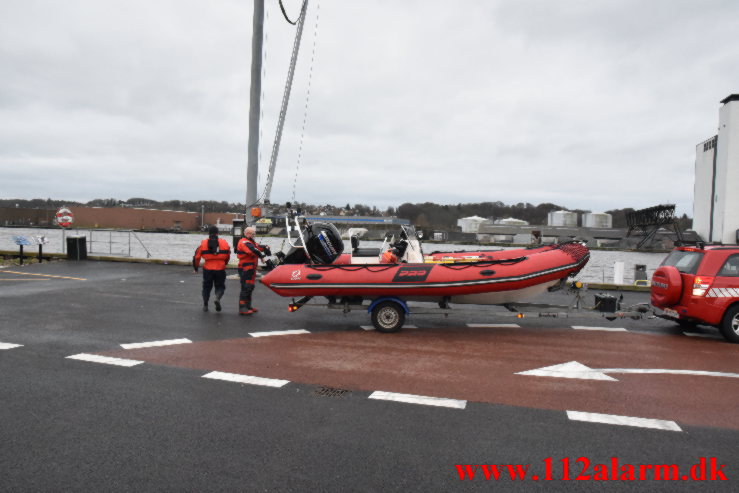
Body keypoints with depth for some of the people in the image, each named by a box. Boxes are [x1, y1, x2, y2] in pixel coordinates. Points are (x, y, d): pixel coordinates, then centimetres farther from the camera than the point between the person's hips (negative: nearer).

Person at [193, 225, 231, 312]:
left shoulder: (203, 243, -1)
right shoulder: (224, 243, 1)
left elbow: (197, 256, 1)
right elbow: (228, 256, 10)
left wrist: (196, 267, 16)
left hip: (208, 269, 0)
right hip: (220, 269, 0)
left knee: (207, 287, 17)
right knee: (220, 286, 13)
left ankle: (205, 305, 19)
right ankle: (218, 298, -17)